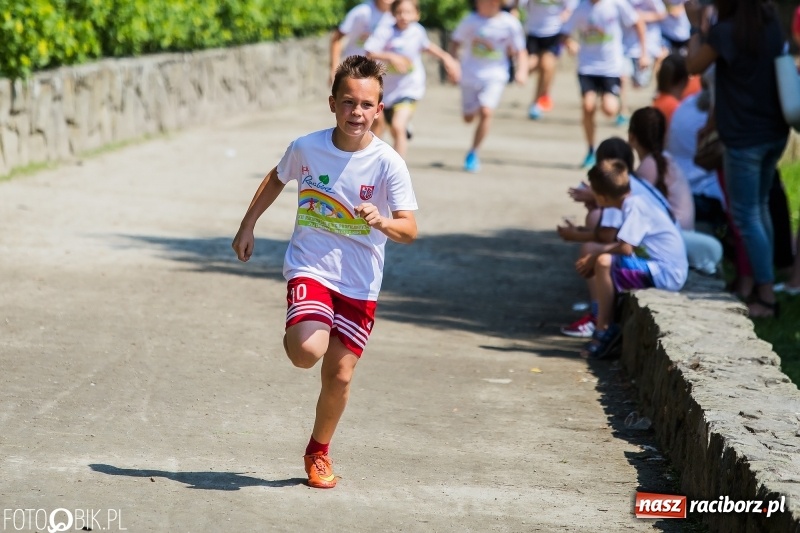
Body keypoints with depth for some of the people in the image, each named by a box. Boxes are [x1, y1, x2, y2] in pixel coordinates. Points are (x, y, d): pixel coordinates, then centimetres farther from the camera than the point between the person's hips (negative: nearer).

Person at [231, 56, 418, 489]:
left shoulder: (388, 163, -12)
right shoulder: (306, 148, -7)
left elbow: (409, 229, -15)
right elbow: (277, 179, 15)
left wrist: (381, 221, -36)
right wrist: (247, 226, 15)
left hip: (359, 284, 1)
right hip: (310, 268, -1)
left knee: (340, 375, 3)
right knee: (307, 351, -27)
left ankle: (319, 451, 29)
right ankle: (295, 334, 12)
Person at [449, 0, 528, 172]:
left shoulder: (509, 23, -7)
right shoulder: (470, 21, -4)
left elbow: (520, 51, 0)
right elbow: (455, 42, 8)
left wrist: (522, 70, -15)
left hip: (495, 76, -2)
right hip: (470, 75, 2)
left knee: (486, 112, -22)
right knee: (468, 118, 9)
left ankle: (473, 153, -7)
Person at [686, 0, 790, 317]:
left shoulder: (725, 31, -17)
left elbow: (694, 66, -3)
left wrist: (696, 26, 7)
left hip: (744, 138, -7)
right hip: (775, 132, 7)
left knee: (746, 216, -1)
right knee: (760, 209, 20)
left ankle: (766, 298, -2)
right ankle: (762, 285, 25)